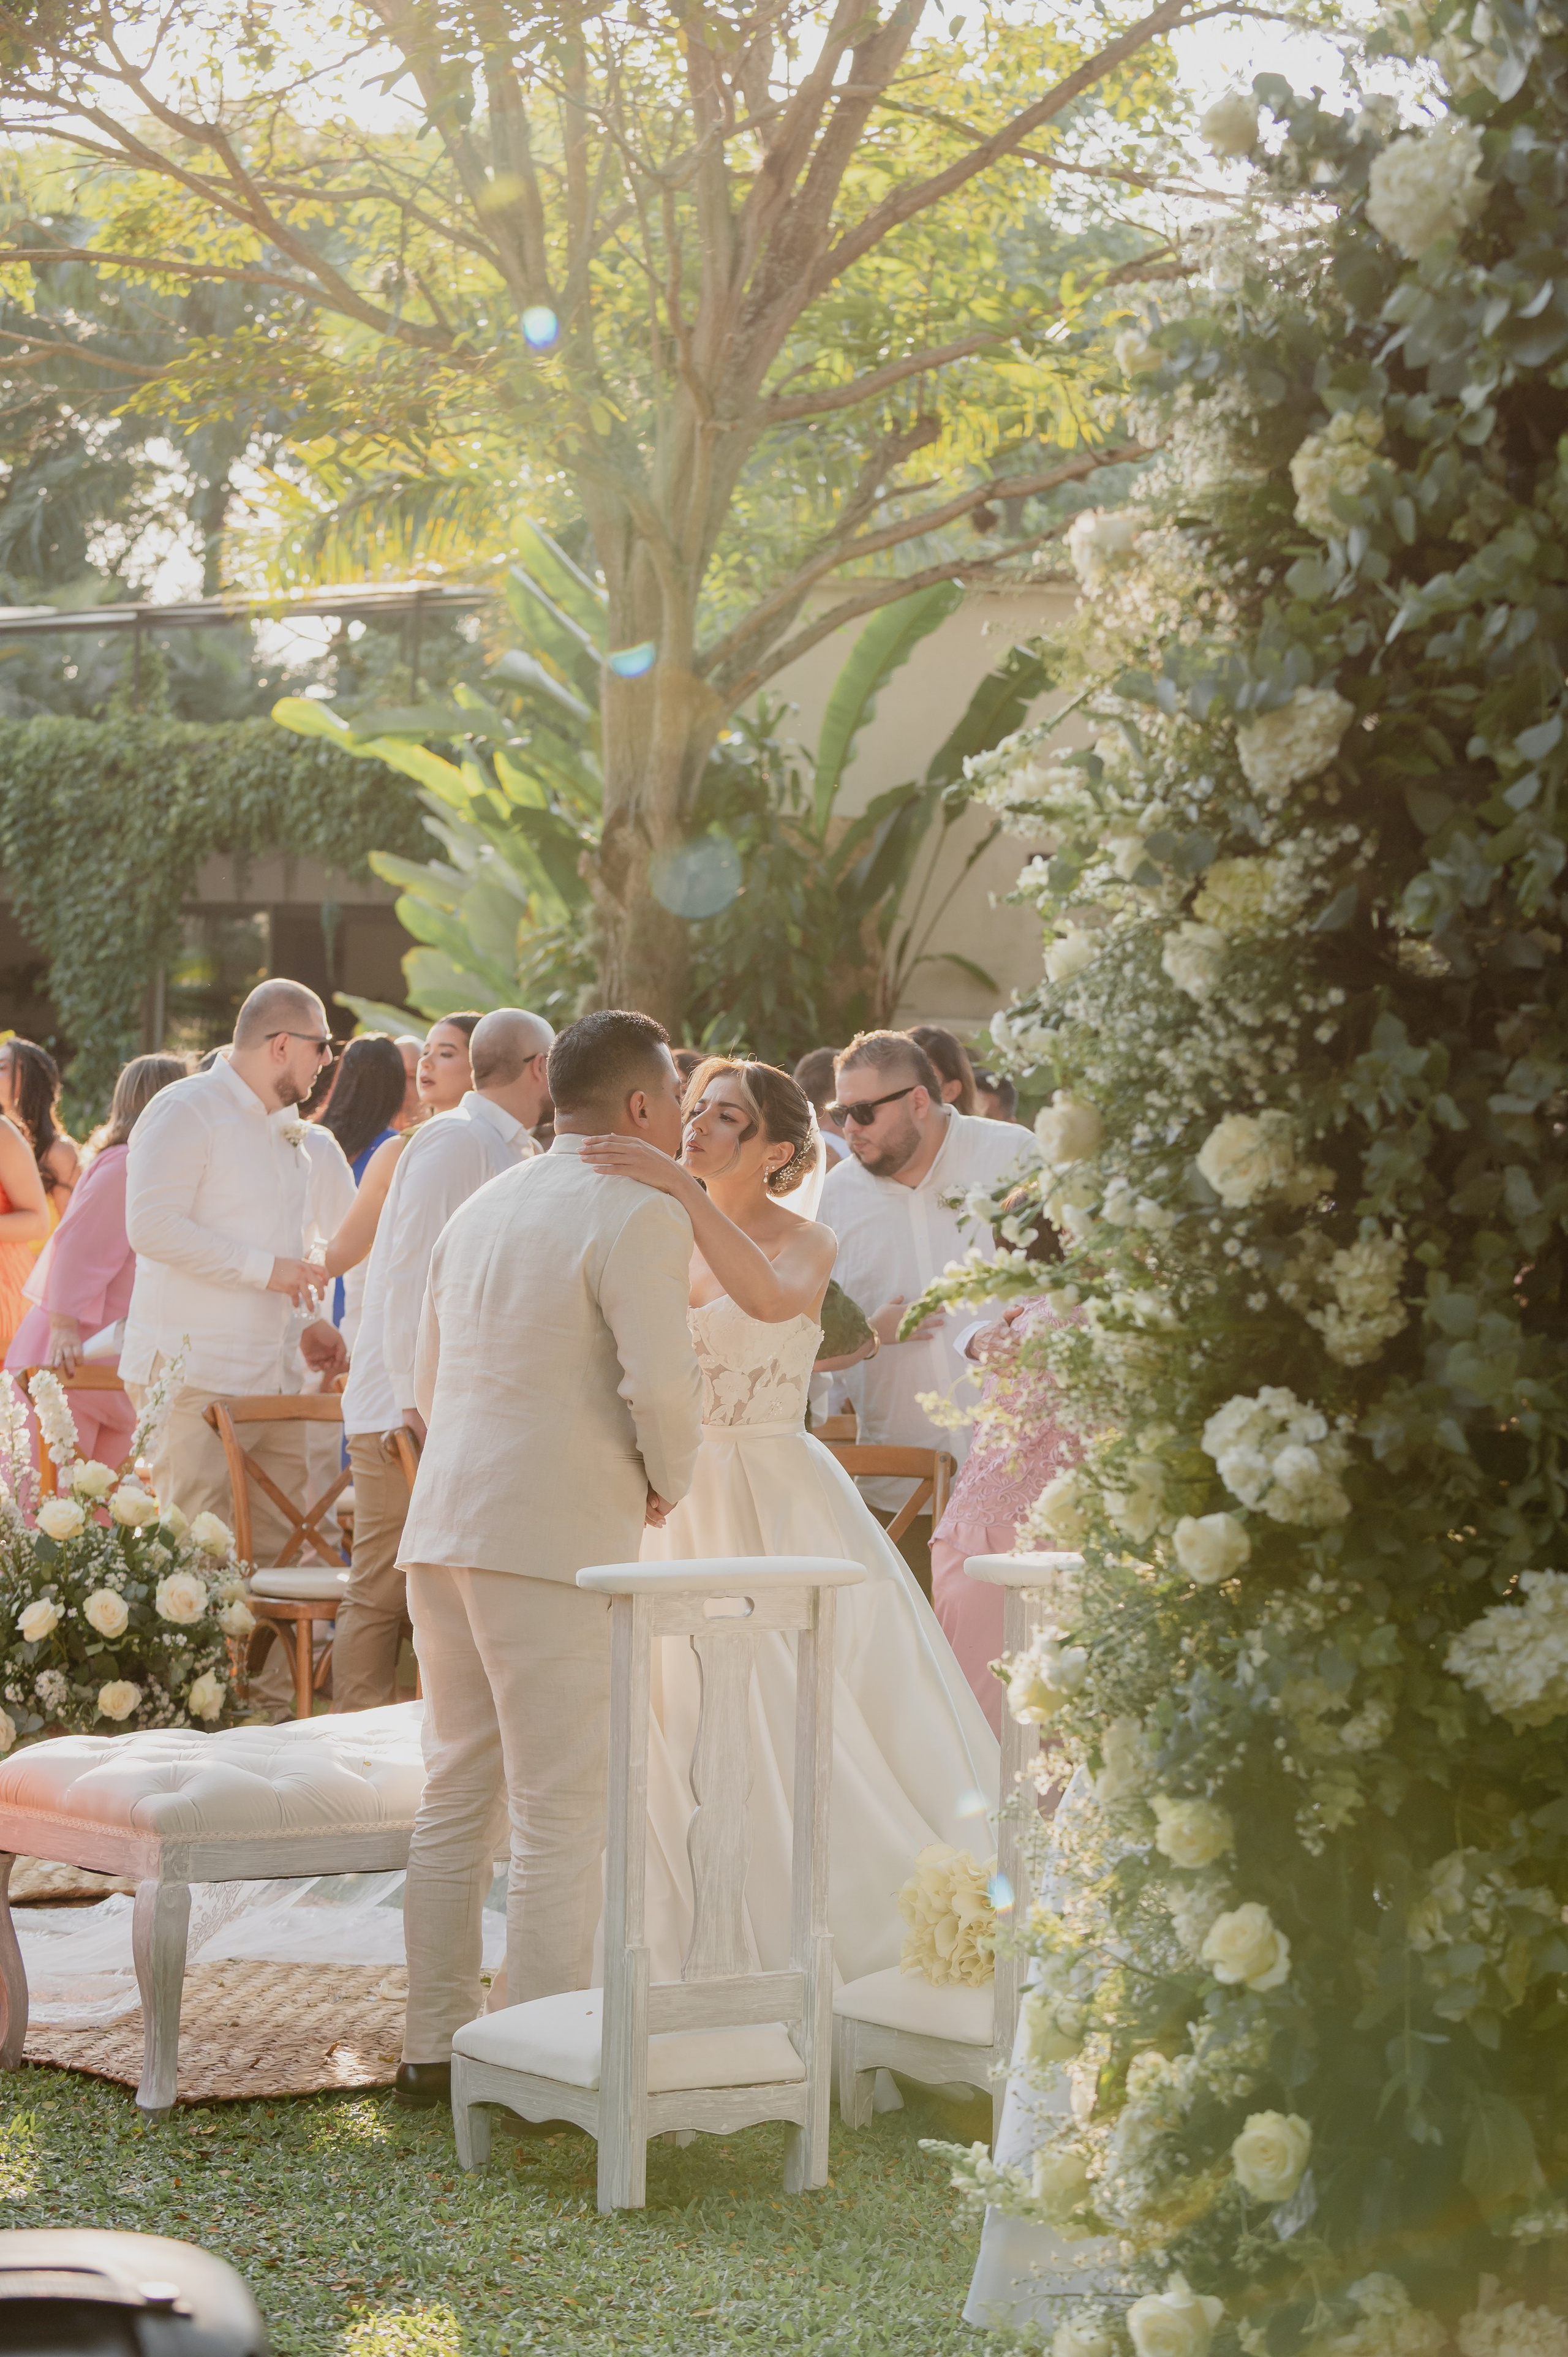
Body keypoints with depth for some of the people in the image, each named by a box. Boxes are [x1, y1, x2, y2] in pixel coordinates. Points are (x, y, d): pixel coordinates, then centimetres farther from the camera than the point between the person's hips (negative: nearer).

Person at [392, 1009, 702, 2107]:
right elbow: (662, 1383, -19)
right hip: (555, 1537, -8)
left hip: (443, 1523, 8)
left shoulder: (481, 1210, 17)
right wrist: (668, 1481, -1)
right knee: (562, 1813, -3)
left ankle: (434, 2046, 19)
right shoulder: (639, 1215, -9)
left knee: (456, 1796, 14)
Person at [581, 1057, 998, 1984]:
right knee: (683, 1724, 6)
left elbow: (773, 1299, -31)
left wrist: (683, 1188, -38)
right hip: (679, 1506, 4)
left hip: (777, 1500, -4)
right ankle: (709, 1944, 19)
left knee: (801, 1721, -4)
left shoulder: (806, 1240, -5)